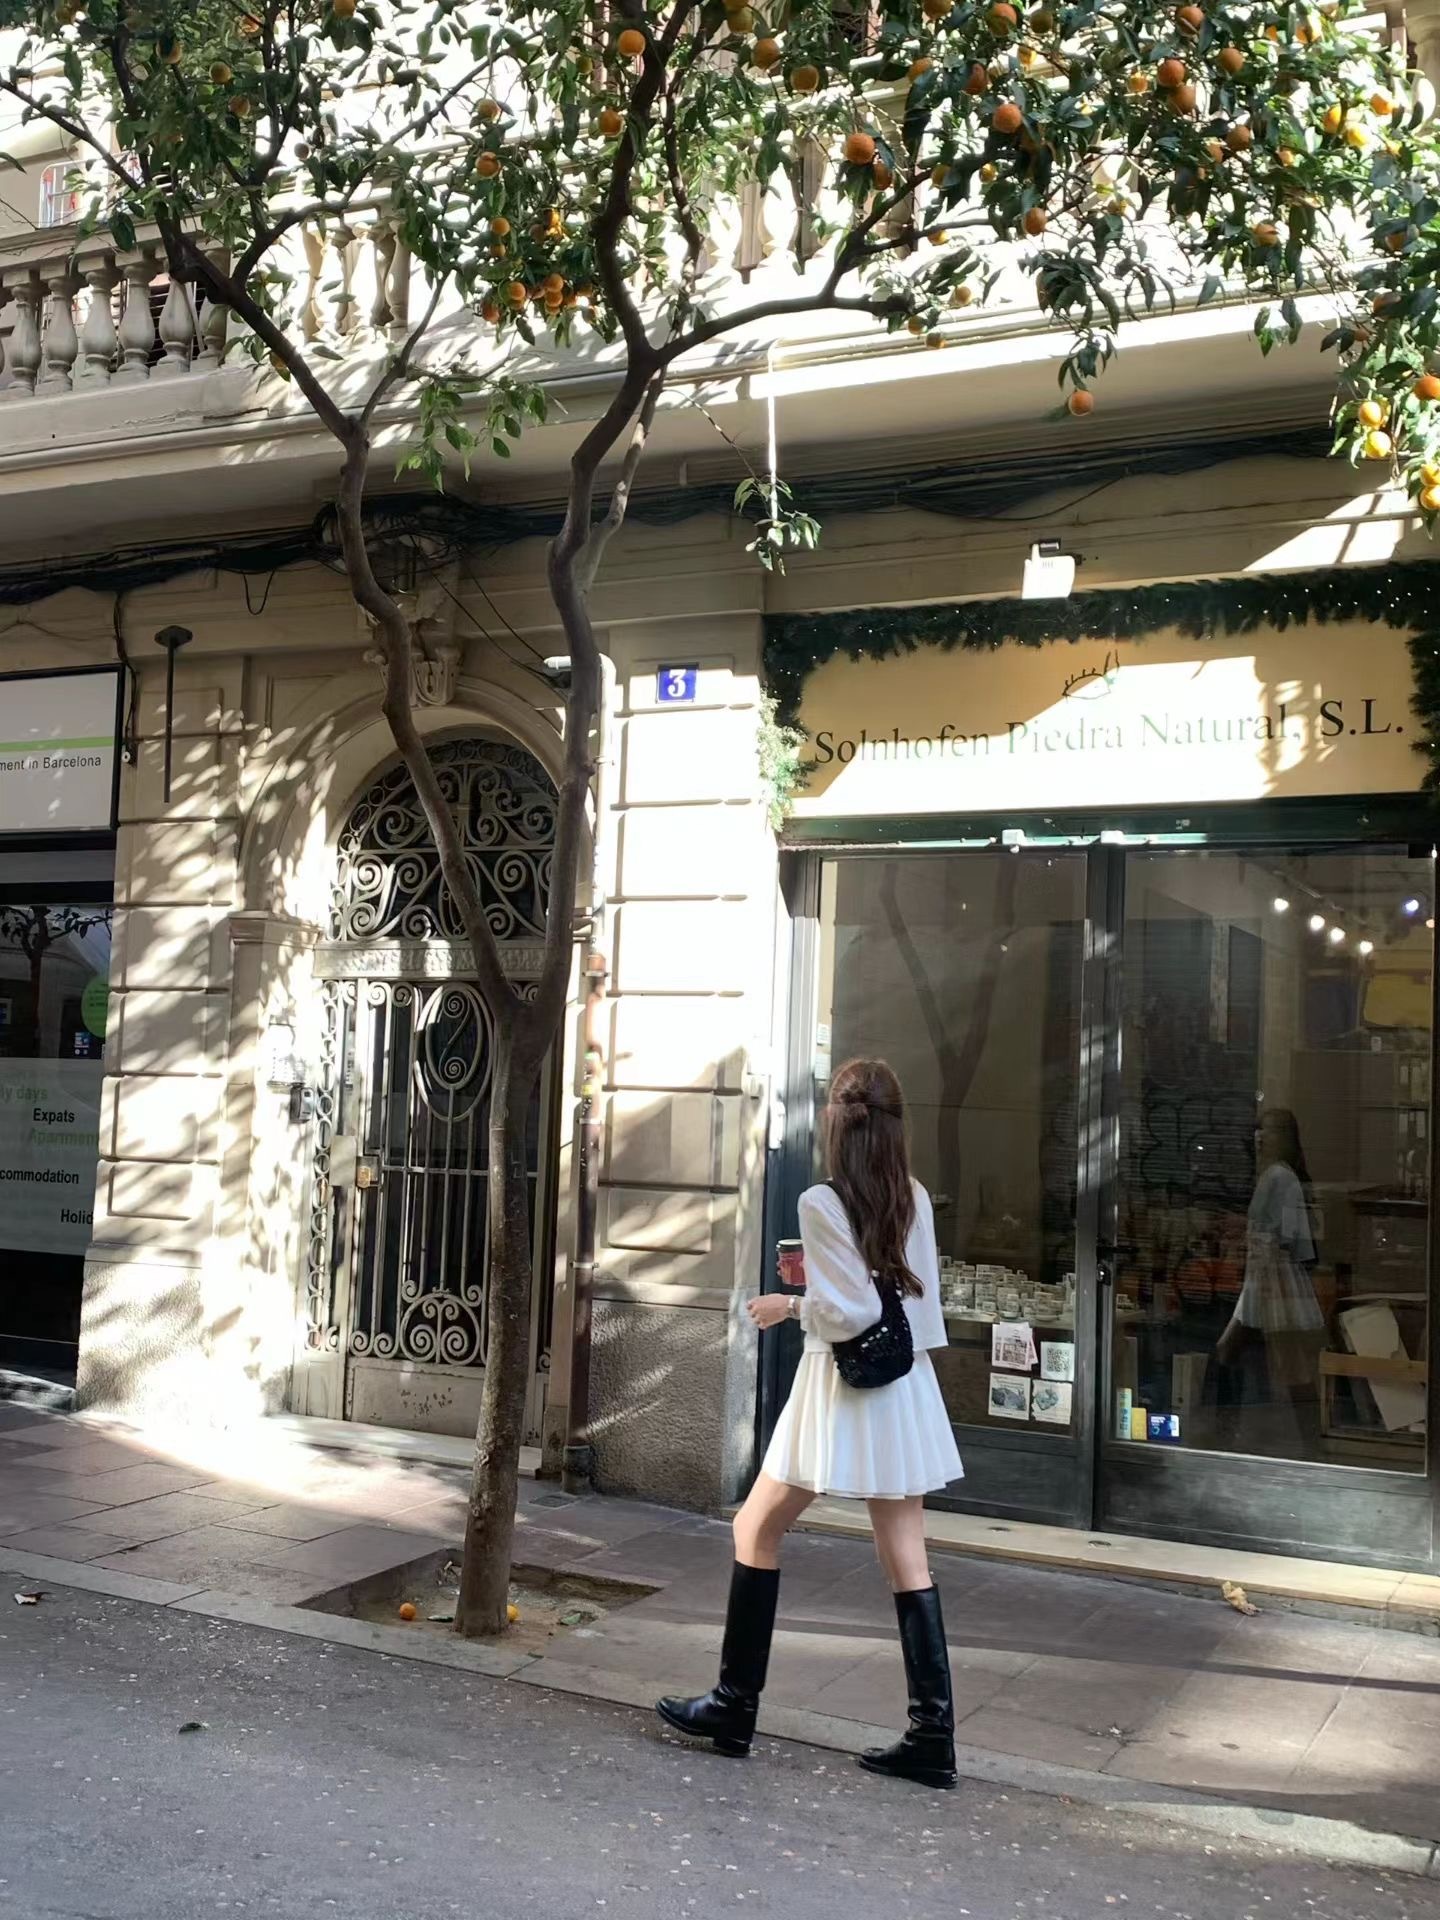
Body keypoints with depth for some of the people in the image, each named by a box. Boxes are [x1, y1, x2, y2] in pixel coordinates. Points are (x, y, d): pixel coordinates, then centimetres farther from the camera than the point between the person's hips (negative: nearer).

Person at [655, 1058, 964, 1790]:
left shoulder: (822, 1203, -13)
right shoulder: (916, 1200, 4)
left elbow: (852, 1313, -17)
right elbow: (920, 1300, 8)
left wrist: (792, 1305, -1)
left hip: (842, 1391, -6)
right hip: (905, 1389, 6)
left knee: (757, 1530, 10)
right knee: (907, 1559, 7)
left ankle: (734, 1707, 16)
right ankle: (932, 1736, 7)